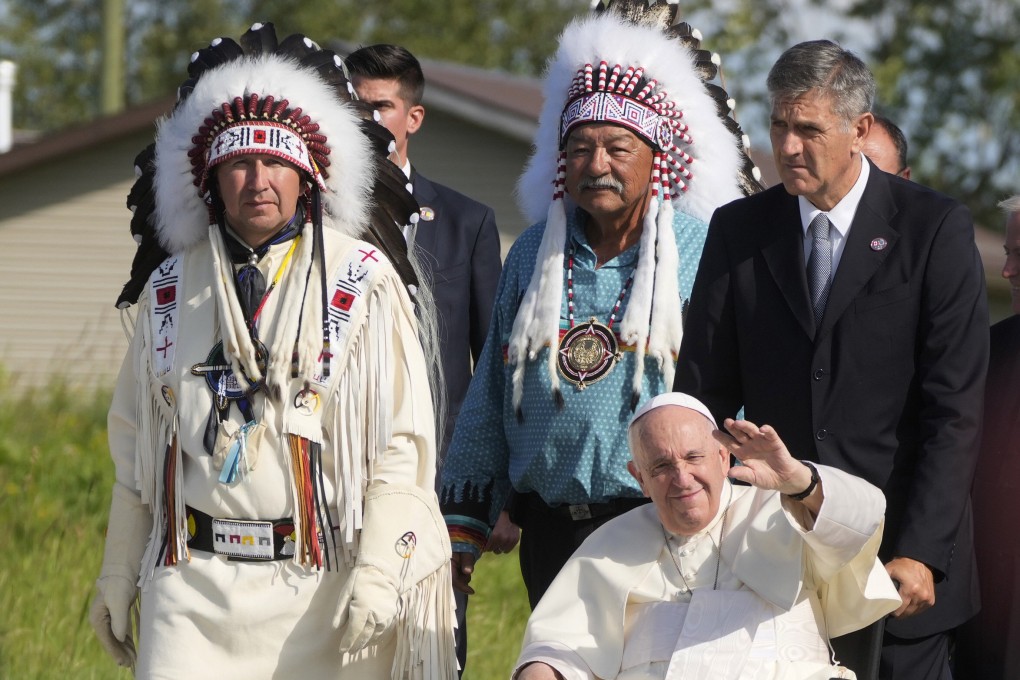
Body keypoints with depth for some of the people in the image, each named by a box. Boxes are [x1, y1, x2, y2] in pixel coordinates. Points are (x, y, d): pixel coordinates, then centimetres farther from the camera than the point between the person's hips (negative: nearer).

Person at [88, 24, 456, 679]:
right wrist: (118, 576, 15)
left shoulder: (363, 285, 0)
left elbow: (402, 446, -4)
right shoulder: (171, 290, 11)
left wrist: (379, 573, -13)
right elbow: (135, 448, 17)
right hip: (193, 584, 2)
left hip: (318, 590, -2)